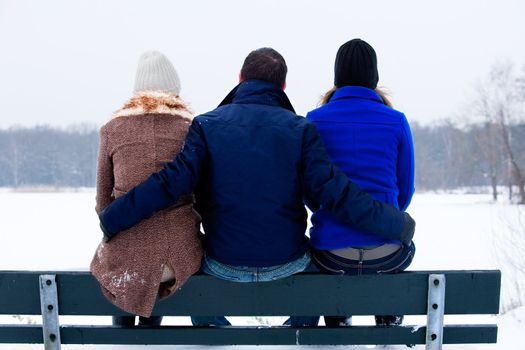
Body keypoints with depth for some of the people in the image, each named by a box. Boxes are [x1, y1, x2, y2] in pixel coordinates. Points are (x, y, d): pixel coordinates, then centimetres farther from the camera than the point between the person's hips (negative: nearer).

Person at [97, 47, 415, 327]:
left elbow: (171, 182, -16)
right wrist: (397, 224, -4)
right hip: (287, 264, 0)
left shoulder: (207, 125, -7)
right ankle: (302, 327, 43)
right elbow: (332, 191, -14)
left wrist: (112, 219, -7)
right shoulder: (300, 129, -8)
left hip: (223, 266, 1)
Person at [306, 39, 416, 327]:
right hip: (386, 256, 1)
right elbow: (405, 190, 5)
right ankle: (389, 320, 41)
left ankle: (337, 321, 38)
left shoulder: (314, 120, -3)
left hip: (332, 256, 0)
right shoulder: (397, 121, -2)